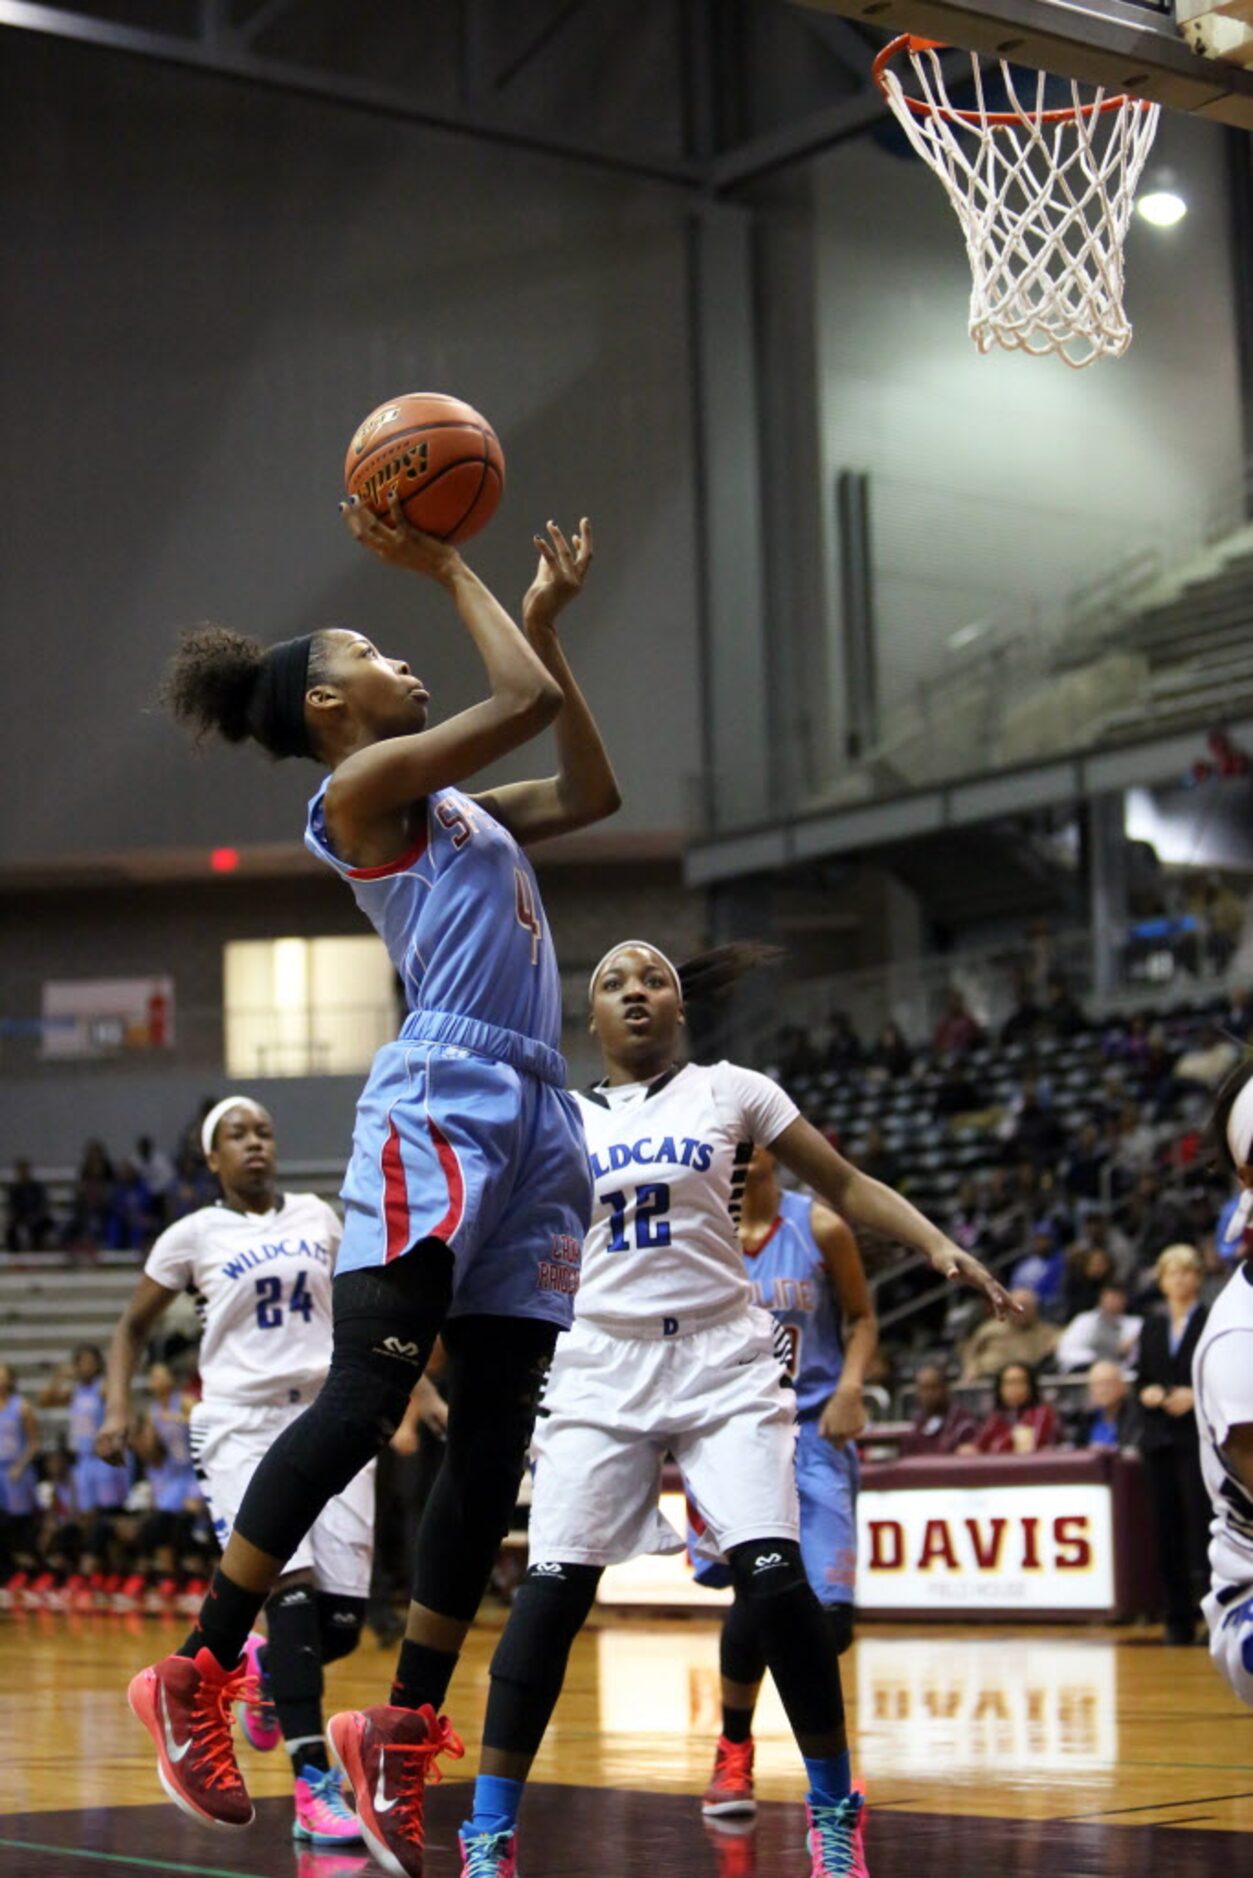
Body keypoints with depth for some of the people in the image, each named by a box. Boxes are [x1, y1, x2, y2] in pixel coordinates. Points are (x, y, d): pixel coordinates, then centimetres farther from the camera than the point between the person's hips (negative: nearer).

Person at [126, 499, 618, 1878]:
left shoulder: (448, 809, 26)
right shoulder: (362, 786, -1)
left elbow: (589, 790, 31)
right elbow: (524, 702, -8)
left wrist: (549, 620, 29)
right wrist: (448, 570, 3)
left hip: (532, 1120, 9)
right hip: (439, 1107, -9)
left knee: (493, 1437, 3)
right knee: (363, 1401, -16)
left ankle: (405, 1728, 6)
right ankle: (197, 1676, -8)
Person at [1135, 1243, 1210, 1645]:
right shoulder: (1152, 1327, 16)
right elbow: (1141, 1379, 17)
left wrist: (1196, 1395, -16)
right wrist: (1147, 1393, -4)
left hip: (1199, 1437, -5)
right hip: (1159, 1438, 5)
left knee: (1201, 1525, -11)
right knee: (1168, 1532, 4)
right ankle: (1178, 1622, 9)